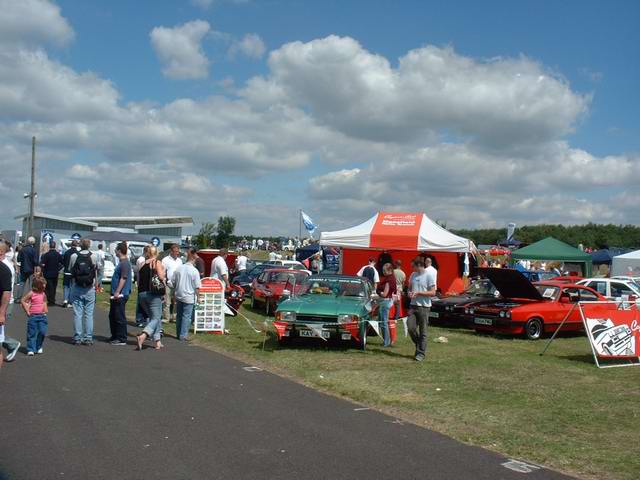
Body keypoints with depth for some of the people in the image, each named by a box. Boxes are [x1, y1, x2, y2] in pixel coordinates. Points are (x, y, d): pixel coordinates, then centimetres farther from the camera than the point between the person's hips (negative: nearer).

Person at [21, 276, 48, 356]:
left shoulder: (43, 294, 8)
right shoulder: (31, 293, -9)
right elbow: (22, 301, -6)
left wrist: (45, 310, 10)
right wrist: (27, 311, -6)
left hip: (42, 316, 4)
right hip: (33, 316, -4)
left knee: (42, 332, -2)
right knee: (32, 333, -2)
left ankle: (39, 347, 18)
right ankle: (31, 349, 4)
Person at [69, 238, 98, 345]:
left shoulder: (74, 256, -4)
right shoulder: (93, 256, -6)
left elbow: (70, 270, 4)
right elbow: (96, 269, -3)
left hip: (76, 288, 0)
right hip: (89, 288, 0)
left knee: (77, 314, 5)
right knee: (89, 314, 5)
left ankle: (77, 338, 6)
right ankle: (88, 338, 6)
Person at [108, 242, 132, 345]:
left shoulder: (125, 263, -16)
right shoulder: (121, 262, 16)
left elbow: (123, 278, -23)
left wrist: (117, 292, -25)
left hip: (121, 295, -10)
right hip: (116, 294, 11)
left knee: (120, 317, -5)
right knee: (112, 316, 17)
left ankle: (122, 339, 1)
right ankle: (114, 336, 27)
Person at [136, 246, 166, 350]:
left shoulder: (142, 264, 10)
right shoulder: (157, 263, -6)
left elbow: (139, 280, 12)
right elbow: (161, 277, -17)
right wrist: (163, 271, 2)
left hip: (142, 294, 6)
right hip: (153, 294, -6)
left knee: (153, 317, 16)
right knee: (156, 318, -2)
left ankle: (157, 341, 13)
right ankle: (142, 336, -25)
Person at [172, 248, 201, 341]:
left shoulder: (179, 268, 0)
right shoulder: (194, 271, -13)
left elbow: (173, 282, 8)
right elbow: (197, 287, -11)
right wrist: (197, 297, 0)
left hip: (179, 296, 5)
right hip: (189, 297, -5)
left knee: (179, 315, 15)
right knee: (186, 316, 1)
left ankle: (178, 334, 23)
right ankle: (183, 335, 0)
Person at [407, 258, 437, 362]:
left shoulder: (429, 275, -8)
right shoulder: (413, 275, 11)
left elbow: (432, 293, -11)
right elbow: (409, 287, 23)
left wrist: (418, 293, -18)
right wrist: (409, 293, -1)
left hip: (424, 307, -5)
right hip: (413, 305, 5)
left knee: (422, 331, 1)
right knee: (410, 328, -2)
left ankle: (421, 353, 9)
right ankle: (419, 345, 23)